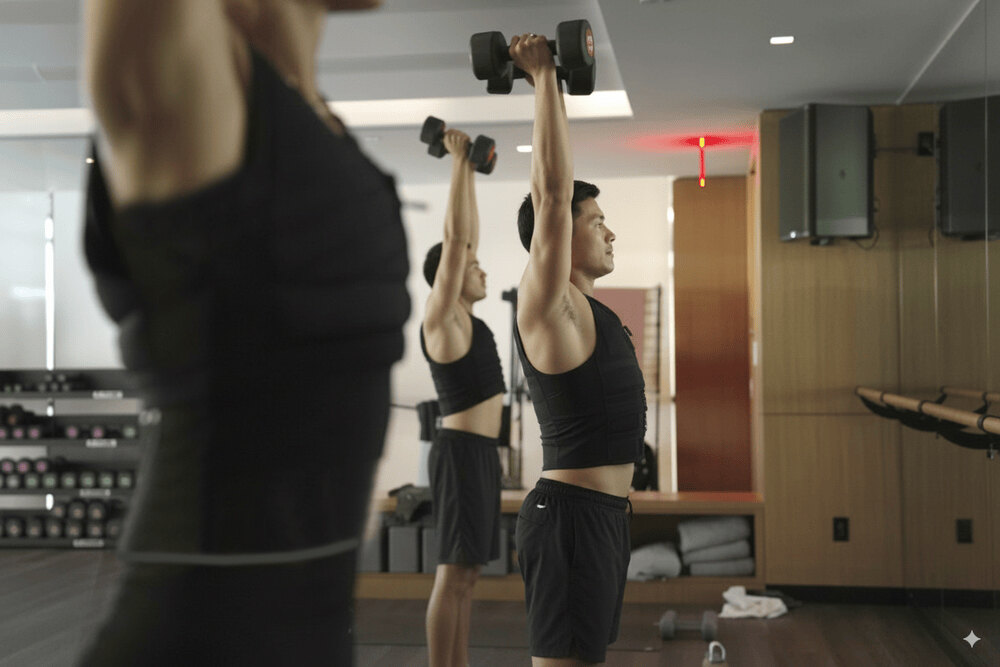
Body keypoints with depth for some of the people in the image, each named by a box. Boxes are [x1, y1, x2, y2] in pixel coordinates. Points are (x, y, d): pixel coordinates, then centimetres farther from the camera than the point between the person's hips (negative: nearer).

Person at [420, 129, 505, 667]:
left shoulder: (464, 318, 13)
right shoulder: (443, 320, -11)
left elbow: (466, 237, 19)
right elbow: (455, 239, -17)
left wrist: (470, 170, 19)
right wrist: (459, 161, -13)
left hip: (479, 451, 10)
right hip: (462, 451, -10)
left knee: (466, 572, 12)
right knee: (453, 573, -6)